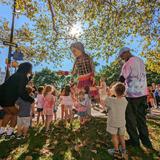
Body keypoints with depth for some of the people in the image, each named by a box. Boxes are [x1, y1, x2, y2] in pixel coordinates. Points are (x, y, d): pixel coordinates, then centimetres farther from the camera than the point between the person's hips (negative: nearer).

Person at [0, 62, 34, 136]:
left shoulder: (17, 75, 14)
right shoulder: (22, 76, -14)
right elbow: (22, 92, -22)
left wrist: (30, 76, 21)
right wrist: (31, 100, -12)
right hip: (8, 99, -9)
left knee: (9, 113, 28)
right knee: (16, 114, 13)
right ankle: (10, 131, 17)